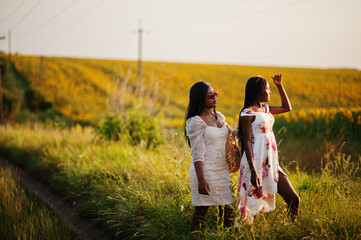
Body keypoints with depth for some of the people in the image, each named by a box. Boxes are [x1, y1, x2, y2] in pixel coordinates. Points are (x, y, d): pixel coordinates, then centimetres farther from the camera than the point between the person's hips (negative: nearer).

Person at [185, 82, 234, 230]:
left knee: (227, 208, 10)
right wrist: (201, 180, -20)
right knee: (202, 209, -1)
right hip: (205, 171, -7)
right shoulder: (195, 122, -11)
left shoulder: (219, 116, 11)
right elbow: (197, 154, -15)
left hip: (222, 170, 7)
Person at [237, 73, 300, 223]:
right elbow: (247, 142, -15)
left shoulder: (265, 109, 13)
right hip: (257, 163, -8)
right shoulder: (247, 113, -11)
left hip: (271, 163, 8)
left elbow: (287, 107, 30)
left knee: (293, 199, 5)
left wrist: (280, 86, 20)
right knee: (253, 205, -2)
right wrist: (253, 171, -21)